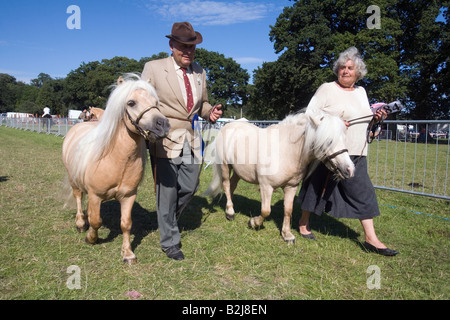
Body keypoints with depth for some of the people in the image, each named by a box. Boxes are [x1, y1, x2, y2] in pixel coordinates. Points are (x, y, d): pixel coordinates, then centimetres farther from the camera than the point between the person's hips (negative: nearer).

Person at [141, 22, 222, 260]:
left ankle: (167, 220, 40)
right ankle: (169, 241, 23)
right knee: (167, 191, 4)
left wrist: (210, 112, 0)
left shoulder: (200, 73, 12)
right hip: (165, 140, -5)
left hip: (192, 141, 5)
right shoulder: (153, 68, -3)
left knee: (189, 188, 10)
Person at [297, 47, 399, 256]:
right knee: (316, 188, 8)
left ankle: (371, 239, 10)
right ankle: (304, 223, 30)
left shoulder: (361, 92, 14)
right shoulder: (327, 89, -4)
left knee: (363, 192, 3)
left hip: (357, 154, 6)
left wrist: (376, 117, 4)